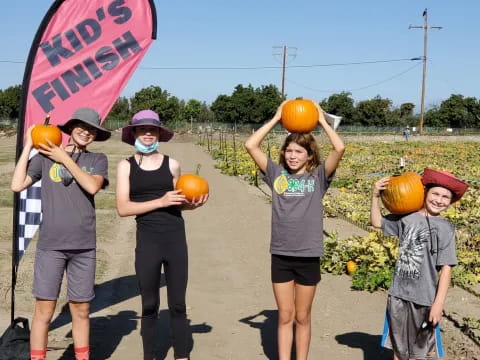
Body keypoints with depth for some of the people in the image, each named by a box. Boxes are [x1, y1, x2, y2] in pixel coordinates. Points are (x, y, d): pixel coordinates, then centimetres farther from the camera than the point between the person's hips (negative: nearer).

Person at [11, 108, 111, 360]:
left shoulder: (98, 160, 8)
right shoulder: (45, 156, 5)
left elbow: (92, 187, -10)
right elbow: (17, 185, -3)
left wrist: (64, 158, -5)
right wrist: (27, 147, 1)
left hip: (84, 246, 1)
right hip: (50, 245, -1)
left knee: (81, 311, 9)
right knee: (44, 310, 1)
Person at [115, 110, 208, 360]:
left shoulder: (172, 165, 7)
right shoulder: (126, 166, 2)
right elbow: (123, 208, -7)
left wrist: (191, 203, -4)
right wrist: (160, 201, -15)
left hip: (175, 238, 1)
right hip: (147, 240, -1)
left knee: (178, 304, 8)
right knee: (149, 305, 10)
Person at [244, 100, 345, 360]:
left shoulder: (318, 176, -1)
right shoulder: (276, 174, 3)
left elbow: (340, 148, -15)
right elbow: (250, 145, -4)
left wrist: (322, 121, -4)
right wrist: (276, 119, 0)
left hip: (308, 257, -1)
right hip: (281, 256, 1)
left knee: (302, 318, 12)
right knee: (284, 317, 10)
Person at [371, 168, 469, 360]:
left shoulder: (445, 228, -7)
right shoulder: (406, 218, 0)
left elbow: (446, 268, -9)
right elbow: (377, 222, 15)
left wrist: (439, 303, -14)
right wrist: (375, 196, 3)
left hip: (426, 299, -3)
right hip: (398, 295, 3)